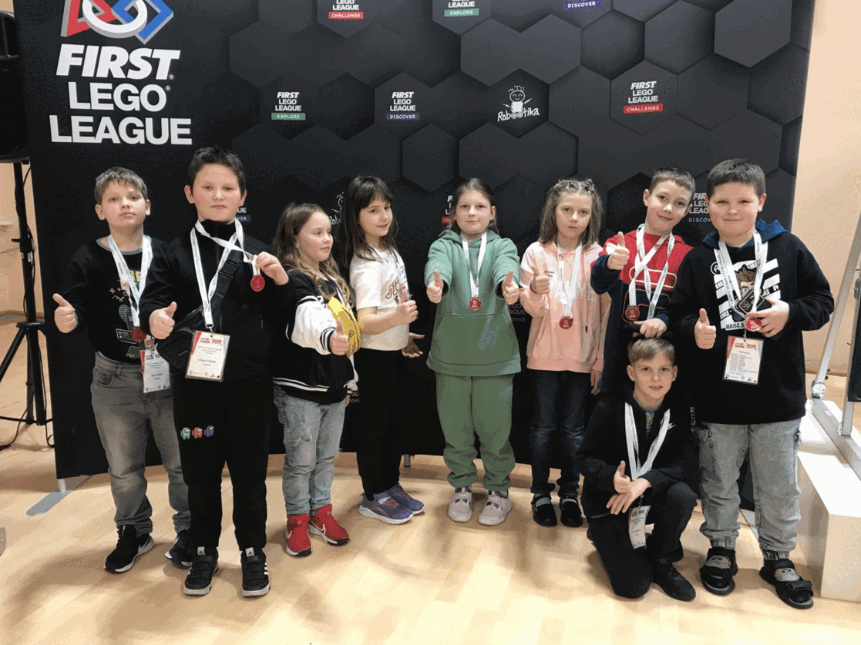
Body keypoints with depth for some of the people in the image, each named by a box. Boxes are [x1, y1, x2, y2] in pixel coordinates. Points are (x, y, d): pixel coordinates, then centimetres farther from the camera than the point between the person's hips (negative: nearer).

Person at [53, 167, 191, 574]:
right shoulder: (88, 260, -2)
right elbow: (76, 309, -7)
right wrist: (67, 319, -28)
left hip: (168, 374, -1)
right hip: (114, 379, 1)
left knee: (181, 460, 8)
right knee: (123, 465, 15)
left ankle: (189, 530, 28)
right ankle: (133, 532, 36)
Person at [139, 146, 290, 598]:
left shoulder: (256, 254, 4)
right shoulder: (173, 255, 3)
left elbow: (278, 316, 5)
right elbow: (153, 303, -4)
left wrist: (280, 281, -14)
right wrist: (154, 319, -27)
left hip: (248, 383, 0)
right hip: (194, 384, 0)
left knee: (250, 469, 10)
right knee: (200, 470, 13)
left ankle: (253, 551, 29)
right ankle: (204, 551, 33)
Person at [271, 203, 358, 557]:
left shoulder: (332, 279, 12)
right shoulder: (294, 281, -15)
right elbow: (307, 321, -36)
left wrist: (349, 380, 19)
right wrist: (327, 338, -58)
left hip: (334, 386, 7)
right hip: (301, 390, -7)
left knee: (327, 456, 17)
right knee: (301, 460, 6)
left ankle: (321, 511, 33)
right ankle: (298, 520, 23)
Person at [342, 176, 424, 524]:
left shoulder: (388, 250, 6)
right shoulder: (366, 265, -23)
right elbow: (366, 322, -34)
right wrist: (397, 316, -51)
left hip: (394, 353, 9)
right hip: (374, 356, -9)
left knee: (395, 423, 18)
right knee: (372, 427, 6)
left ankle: (391, 486, 34)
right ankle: (372, 497, 21)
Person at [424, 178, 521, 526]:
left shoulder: (502, 245, 6)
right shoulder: (444, 245, 5)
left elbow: (507, 267, -18)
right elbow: (437, 265, -19)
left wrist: (509, 284, -43)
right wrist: (435, 283, -43)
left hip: (494, 353, -1)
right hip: (451, 354, 1)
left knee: (494, 426, 6)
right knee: (454, 426, 11)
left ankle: (498, 490, 27)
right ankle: (462, 486, 32)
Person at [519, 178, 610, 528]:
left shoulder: (599, 256, -2)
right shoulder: (537, 252, -3)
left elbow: (608, 311, 0)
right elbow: (532, 309, -3)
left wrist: (602, 359, -2)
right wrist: (534, 292, -26)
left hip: (583, 356, 0)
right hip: (546, 354, 0)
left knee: (573, 428, 10)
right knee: (543, 425, 9)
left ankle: (569, 493, 25)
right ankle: (540, 493, 23)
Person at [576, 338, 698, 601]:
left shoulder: (677, 414, -5)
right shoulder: (610, 408, -16)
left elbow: (684, 462, -13)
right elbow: (586, 458, -15)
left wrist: (645, 482, -30)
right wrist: (612, 478, -37)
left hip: (650, 498, 4)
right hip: (606, 501, -3)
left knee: (683, 497, -30)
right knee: (632, 586, -12)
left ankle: (660, 561, -1)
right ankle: (602, 535, 20)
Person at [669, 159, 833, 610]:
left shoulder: (788, 248, -2)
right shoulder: (698, 261, -2)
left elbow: (822, 300, 3)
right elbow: (679, 314, -1)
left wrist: (790, 313, -16)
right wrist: (694, 331, -21)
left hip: (778, 395, 1)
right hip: (718, 398, 0)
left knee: (779, 486, 14)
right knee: (719, 482, 15)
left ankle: (778, 558, 35)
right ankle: (721, 550, 35)